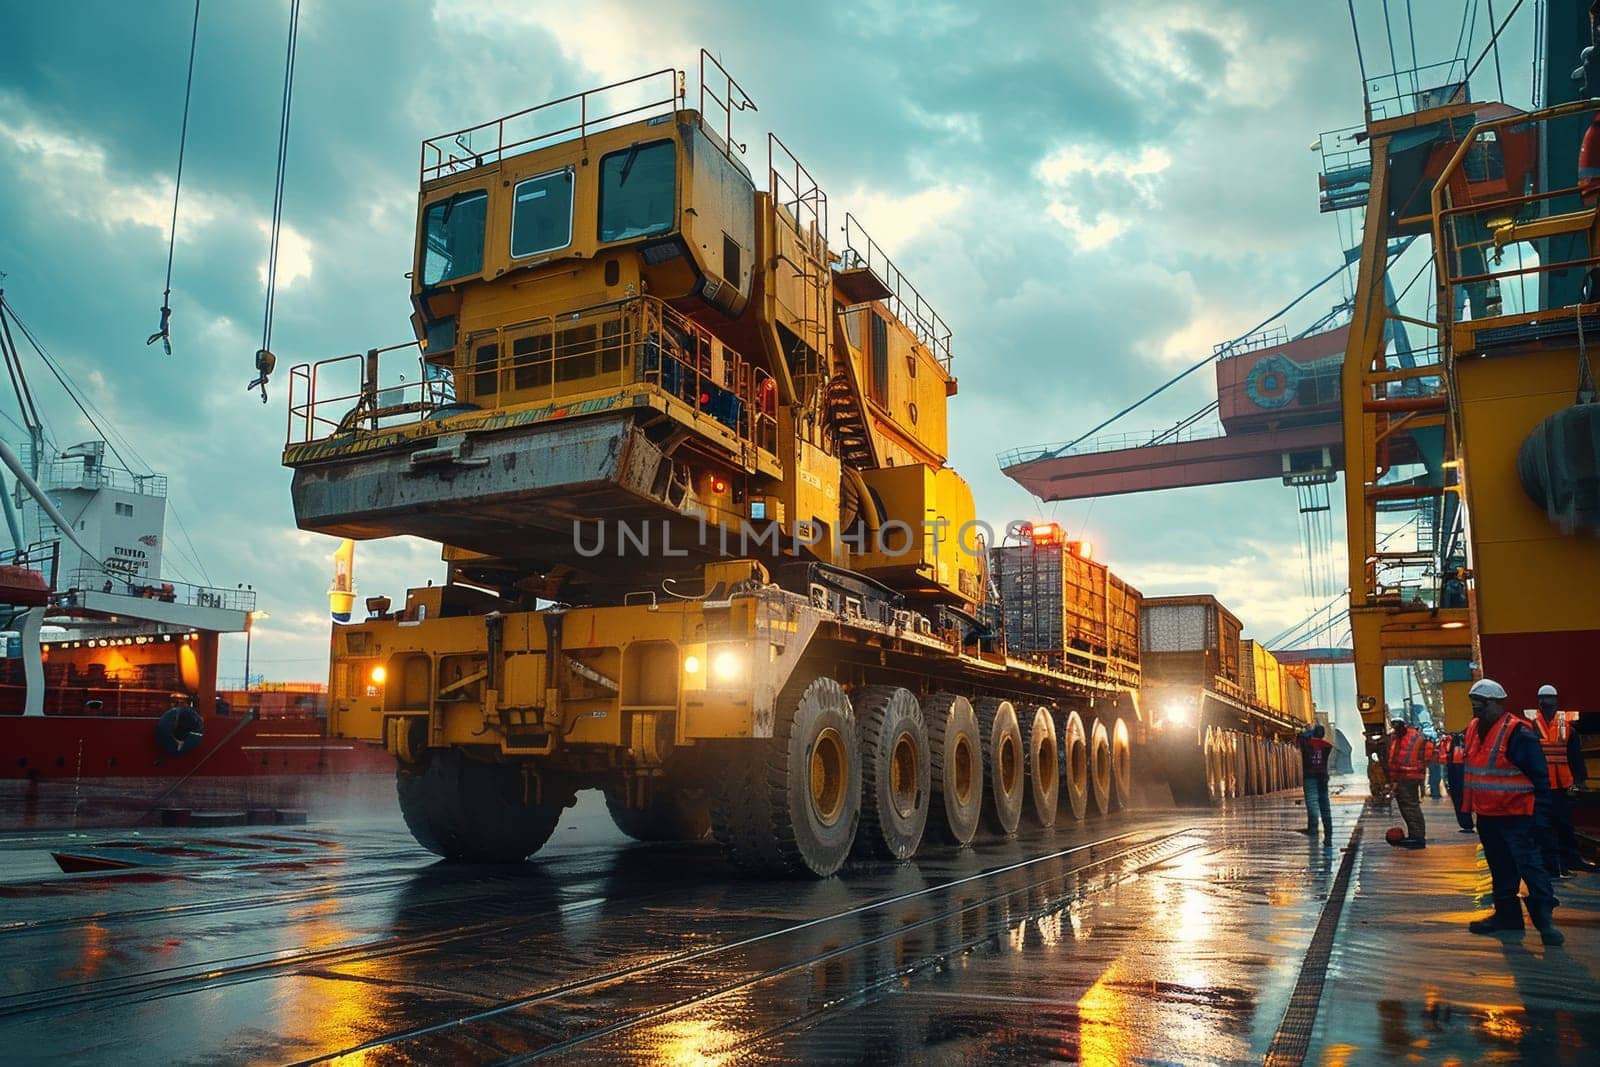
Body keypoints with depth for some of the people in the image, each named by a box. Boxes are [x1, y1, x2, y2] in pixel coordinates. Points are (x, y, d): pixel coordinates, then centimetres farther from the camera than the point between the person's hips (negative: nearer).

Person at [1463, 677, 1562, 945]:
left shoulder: (1518, 732, -15)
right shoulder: (1473, 730, 9)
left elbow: (1539, 775, -13)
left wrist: (1541, 809, -15)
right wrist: (1468, 804, 20)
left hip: (1516, 815, -8)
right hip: (1486, 814, 8)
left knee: (1530, 865, -8)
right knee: (1499, 869, 16)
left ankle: (1544, 918, -2)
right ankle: (1506, 914, 25)